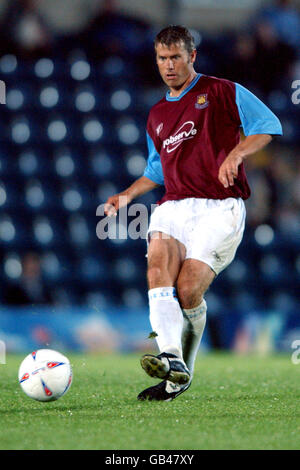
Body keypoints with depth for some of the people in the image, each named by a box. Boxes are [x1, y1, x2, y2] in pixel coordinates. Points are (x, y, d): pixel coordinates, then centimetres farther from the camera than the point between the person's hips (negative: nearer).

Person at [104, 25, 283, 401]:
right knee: (158, 268, -28)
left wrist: (236, 153, -17)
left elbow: (268, 125, 0)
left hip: (219, 207, -5)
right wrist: (127, 195, 19)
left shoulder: (222, 92, 7)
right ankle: (172, 359, -42)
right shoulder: (157, 116, 25)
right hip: (173, 207, 5)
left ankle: (182, 375, 0)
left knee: (188, 291, -20)